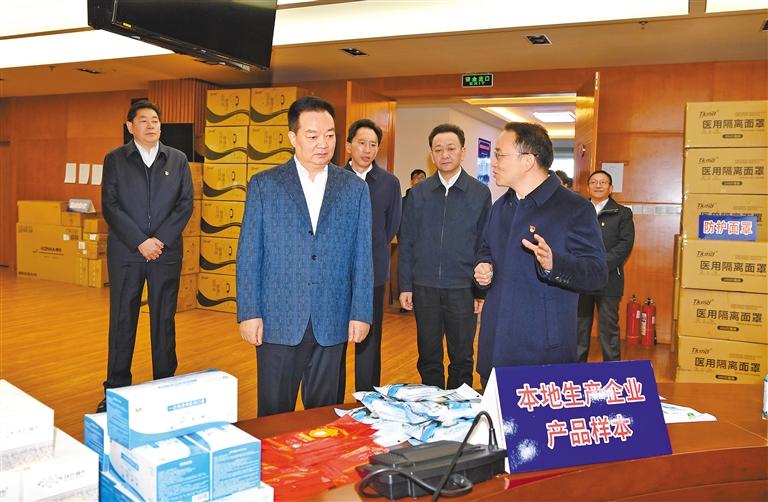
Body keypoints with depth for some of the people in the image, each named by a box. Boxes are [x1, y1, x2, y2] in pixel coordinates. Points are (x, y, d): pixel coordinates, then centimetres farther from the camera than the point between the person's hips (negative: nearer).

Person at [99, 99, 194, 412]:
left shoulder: (178, 160, 9)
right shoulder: (115, 160, 5)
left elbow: (186, 204, 2)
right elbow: (110, 207, -3)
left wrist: (160, 240, -9)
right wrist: (141, 242, -12)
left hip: (167, 252, 1)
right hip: (125, 252, -1)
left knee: (164, 320, 6)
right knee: (122, 320, 4)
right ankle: (116, 390, 14)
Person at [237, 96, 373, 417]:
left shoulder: (355, 188, 5)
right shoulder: (263, 185, 1)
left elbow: (362, 256, 4)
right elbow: (249, 254, 0)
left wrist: (361, 313, 0)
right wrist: (249, 313, -5)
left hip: (332, 322, 1)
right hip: (278, 320, -1)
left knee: (323, 412, 12)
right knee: (274, 414, 9)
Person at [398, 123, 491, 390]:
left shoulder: (480, 193, 0)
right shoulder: (418, 193, 4)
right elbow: (407, 242, 5)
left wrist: (482, 289, -2)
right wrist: (405, 285, 1)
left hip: (462, 288, -1)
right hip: (424, 288, 2)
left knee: (462, 358, 10)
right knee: (428, 357, 13)